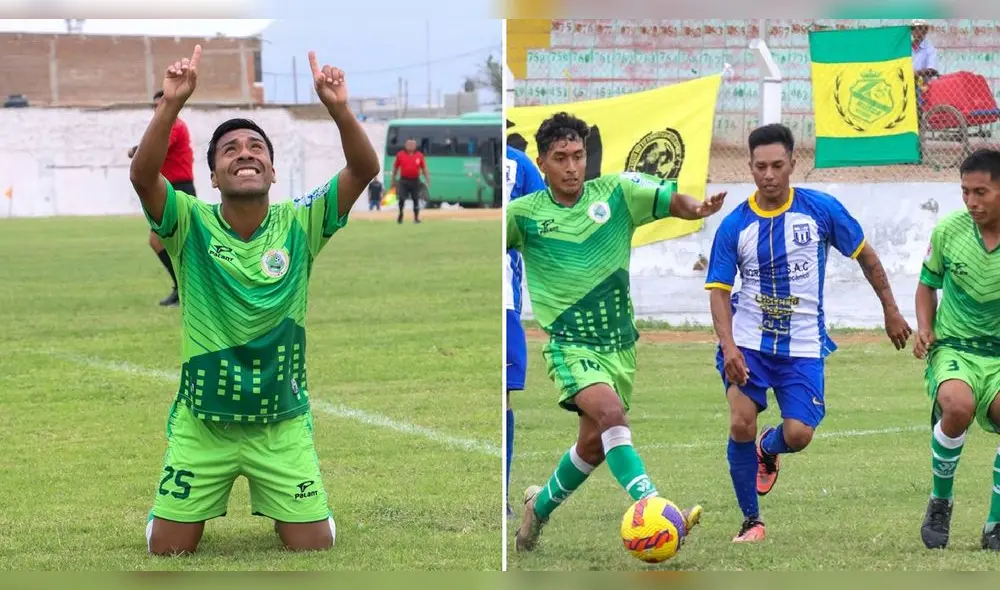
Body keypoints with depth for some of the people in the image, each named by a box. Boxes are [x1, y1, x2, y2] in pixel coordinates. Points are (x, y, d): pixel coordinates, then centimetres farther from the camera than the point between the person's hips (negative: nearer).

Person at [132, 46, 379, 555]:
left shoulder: (299, 225, -7)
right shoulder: (191, 224, -10)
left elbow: (364, 170, -20)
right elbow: (142, 175, -27)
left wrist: (339, 109, -36)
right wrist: (172, 103, -40)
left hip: (282, 425, 0)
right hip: (200, 424, 0)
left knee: (315, 552, 2)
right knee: (167, 552, 4)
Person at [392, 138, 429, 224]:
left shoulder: (420, 155, 4)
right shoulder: (400, 155, 4)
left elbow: (424, 169, 8)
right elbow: (395, 168, 11)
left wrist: (428, 181, 4)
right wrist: (393, 180, 13)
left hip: (415, 181, 0)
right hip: (403, 181, 0)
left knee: (416, 199, 2)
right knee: (401, 199, -3)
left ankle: (416, 218, 10)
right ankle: (400, 216, 10)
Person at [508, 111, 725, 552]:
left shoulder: (615, 192, -1)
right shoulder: (524, 213, -5)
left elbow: (672, 200, -5)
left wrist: (696, 208, -28)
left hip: (619, 344, 4)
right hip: (570, 346, -4)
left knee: (594, 445, 13)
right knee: (610, 413, -30)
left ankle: (541, 506, 39)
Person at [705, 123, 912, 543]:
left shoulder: (821, 209, -6)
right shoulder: (734, 225, -5)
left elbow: (865, 255, 7)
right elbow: (719, 291, -7)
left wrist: (890, 310, 11)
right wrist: (728, 347, -22)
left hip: (803, 344, 0)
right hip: (748, 340, 0)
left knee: (798, 436, -11)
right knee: (741, 424, -16)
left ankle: (768, 447, 29)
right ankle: (751, 521, 1)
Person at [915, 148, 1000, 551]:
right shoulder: (948, 231, -3)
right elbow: (927, 285, 16)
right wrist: (924, 328, -1)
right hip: (953, 348, 0)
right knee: (958, 406, -34)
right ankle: (940, 503, -7)